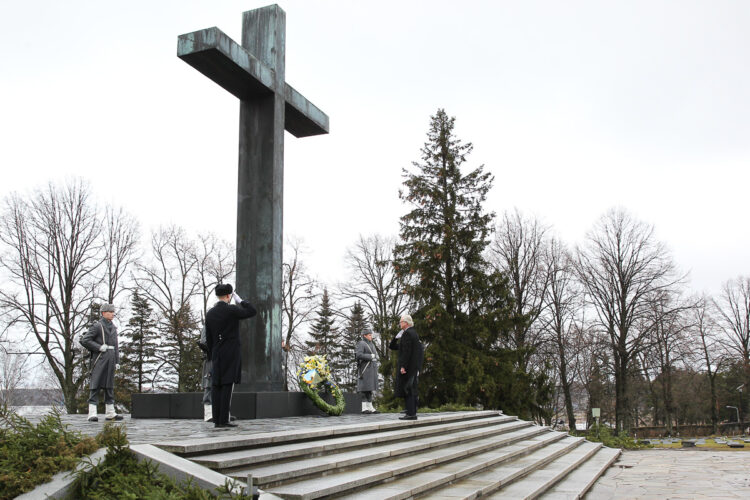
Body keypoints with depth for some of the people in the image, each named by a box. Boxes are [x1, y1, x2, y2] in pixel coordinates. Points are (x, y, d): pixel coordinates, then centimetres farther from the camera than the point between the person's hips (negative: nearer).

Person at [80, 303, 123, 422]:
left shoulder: (113, 327, 16)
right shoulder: (97, 326, -5)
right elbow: (84, 341, -12)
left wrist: (117, 361, 14)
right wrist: (99, 347, -16)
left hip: (110, 360, 7)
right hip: (99, 359, -7)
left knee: (109, 386, 11)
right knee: (95, 386, -6)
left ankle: (110, 413, 16)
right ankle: (92, 414, -6)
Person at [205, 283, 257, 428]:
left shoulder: (210, 313, 9)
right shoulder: (231, 310, -10)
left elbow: (208, 338, 12)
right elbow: (253, 312, -2)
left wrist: (212, 356, 18)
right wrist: (239, 300, 4)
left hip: (217, 356, 6)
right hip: (231, 355, -6)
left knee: (216, 387, 4)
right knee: (227, 386, -6)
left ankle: (216, 420, 5)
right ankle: (224, 420, -8)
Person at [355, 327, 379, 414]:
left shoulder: (371, 344, 18)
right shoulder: (361, 344, -8)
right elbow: (359, 355, -21)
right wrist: (370, 356, -16)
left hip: (371, 370, 8)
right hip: (365, 370, -8)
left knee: (370, 388, 7)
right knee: (365, 388, -9)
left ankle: (370, 407, 8)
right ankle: (364, 408, -8)